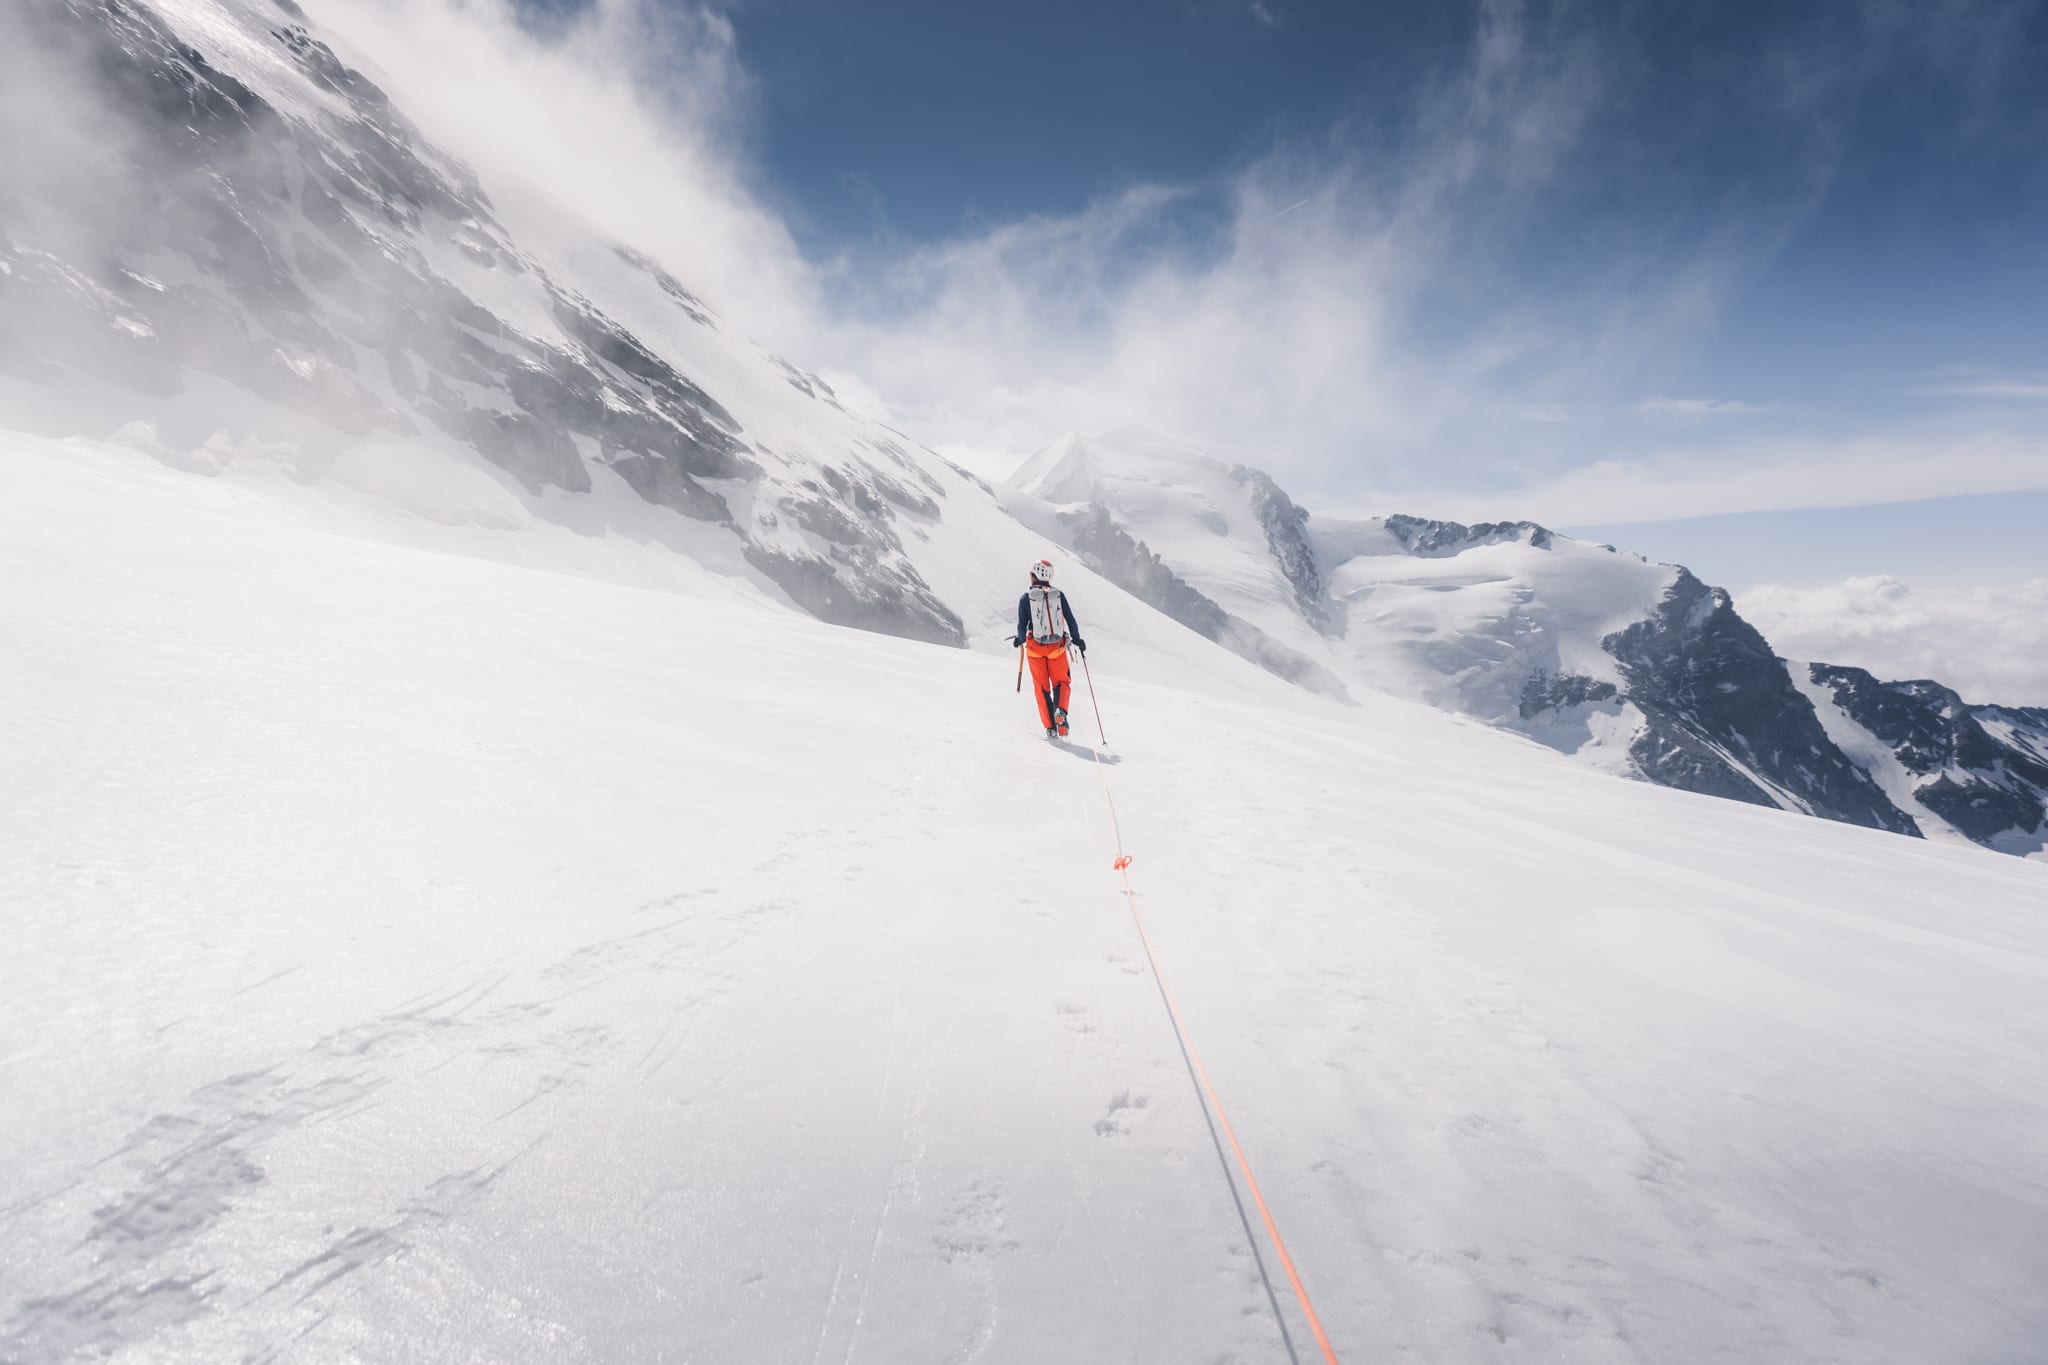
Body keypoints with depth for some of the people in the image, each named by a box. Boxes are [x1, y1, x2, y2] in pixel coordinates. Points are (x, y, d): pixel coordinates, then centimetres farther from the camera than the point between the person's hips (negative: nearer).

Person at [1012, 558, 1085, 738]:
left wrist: (1021, 640, 15)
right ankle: (1060, 709, -13)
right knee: (1062, 682, 16)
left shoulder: (1026, 598, -7)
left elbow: (1022, 626, -6)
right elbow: (1070, 620, 1)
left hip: (1036, 648, -1)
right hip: (1057, 647, 1)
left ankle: (1050, 728, 4)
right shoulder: (1059, 595, -2)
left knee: (1042, 687, 10)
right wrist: (1077, 639, 15)